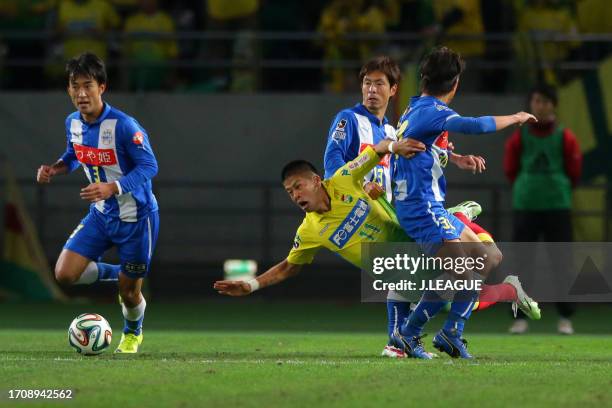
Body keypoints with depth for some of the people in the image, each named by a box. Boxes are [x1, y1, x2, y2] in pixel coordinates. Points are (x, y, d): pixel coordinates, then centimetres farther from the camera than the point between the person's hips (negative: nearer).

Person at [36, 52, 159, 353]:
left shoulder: (124, 126, -26)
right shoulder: (73, 122, -5)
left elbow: (149, 166, -23)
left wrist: (111, 188, -36)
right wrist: (55, 168, -7)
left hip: (135, 216, -6)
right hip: (101, 215, 6)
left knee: (129, 293, 5)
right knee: (65, 273, -8)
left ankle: (132, 334, 41)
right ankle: (115, 273, 22)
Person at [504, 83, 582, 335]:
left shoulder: (565, 137, 1)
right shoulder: (520, 136, 2)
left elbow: (574, 172, 9)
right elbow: (510, 169, 11)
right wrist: (525, 188, 12)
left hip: (558, 207, 0)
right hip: (525, 207, 1)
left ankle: (565, 318, 8)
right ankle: (521, 318, 5)